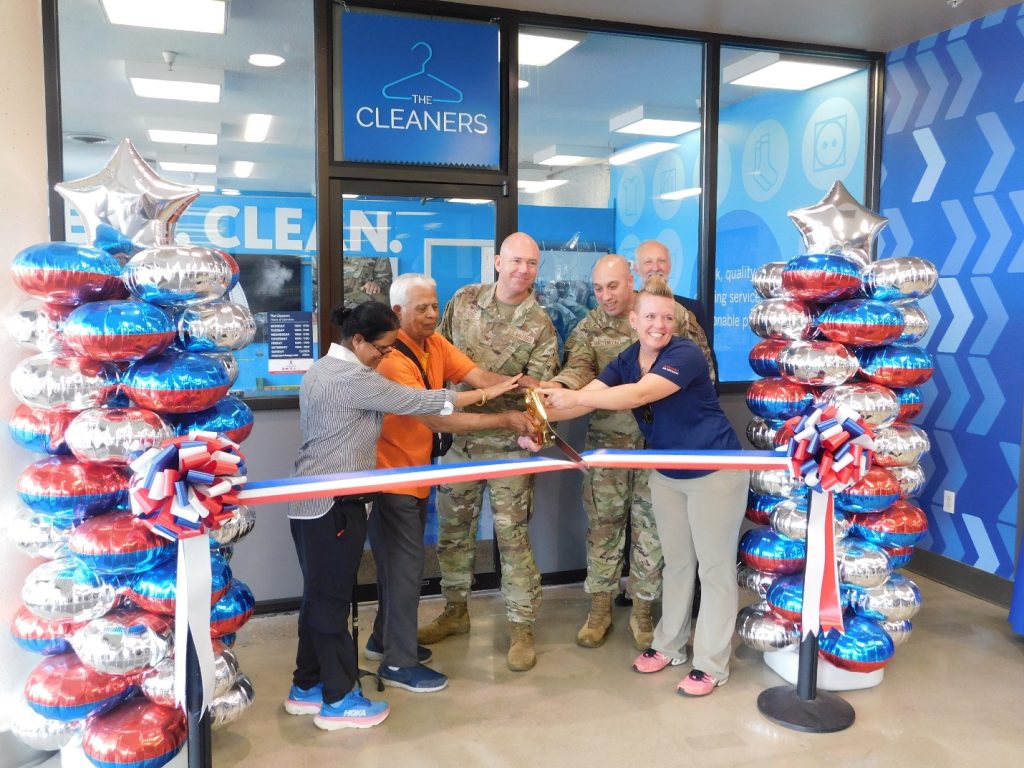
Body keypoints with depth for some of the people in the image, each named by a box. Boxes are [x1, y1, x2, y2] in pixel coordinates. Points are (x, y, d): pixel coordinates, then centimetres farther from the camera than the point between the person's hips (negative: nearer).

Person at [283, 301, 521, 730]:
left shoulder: (324, 369, 13)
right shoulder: (352, 377, -19)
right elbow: (418, 402, -18)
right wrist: (485, 394, -9)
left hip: (310, 501, 10)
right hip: (334, 504, -10)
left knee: (318, 595, 16)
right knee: (332, 598, 0)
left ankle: (307, 687, 27)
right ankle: (339, 699, 12)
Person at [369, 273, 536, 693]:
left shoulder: (434, 343, 2)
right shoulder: (392, 360, -25)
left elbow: (479, 377, -11)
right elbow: (438, 420, -30)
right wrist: (504, 420, -32)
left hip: (415, 473, 9)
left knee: (401, 561, 20)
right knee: (405, 567, -1)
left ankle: (386, 638, 37)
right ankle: (398, 663, 14)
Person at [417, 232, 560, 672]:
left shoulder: (540, 326, -5)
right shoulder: (464, 300, 3)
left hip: (506, 441, -4)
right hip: (457, 434, 4)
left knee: (512, 534, 0)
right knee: (453, 527, 14)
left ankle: (521, 627, 14)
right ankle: (455, 610, 33)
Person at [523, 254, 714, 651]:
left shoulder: (675, 316, -2)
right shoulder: (589, 328, 0)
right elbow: (578, 368, -18)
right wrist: (554, 385, -39)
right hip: (607, 440, 1)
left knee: (651, 525, 8)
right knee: (603, 522, 8)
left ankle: (642, 609, 25)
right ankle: (599, 608, 24)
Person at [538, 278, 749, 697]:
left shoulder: (686, 355, -23)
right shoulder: (625, 362, -2)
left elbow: (638, 395, -37)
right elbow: (587, 397, -15)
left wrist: (572, 396, -42)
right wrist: (545, 414, -33)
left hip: (715, 472, -6)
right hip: (667, 474, 7)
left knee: (714, 566, 2)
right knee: (676, 562, 17)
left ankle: (711, 664, 13)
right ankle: (669, 645, 31)